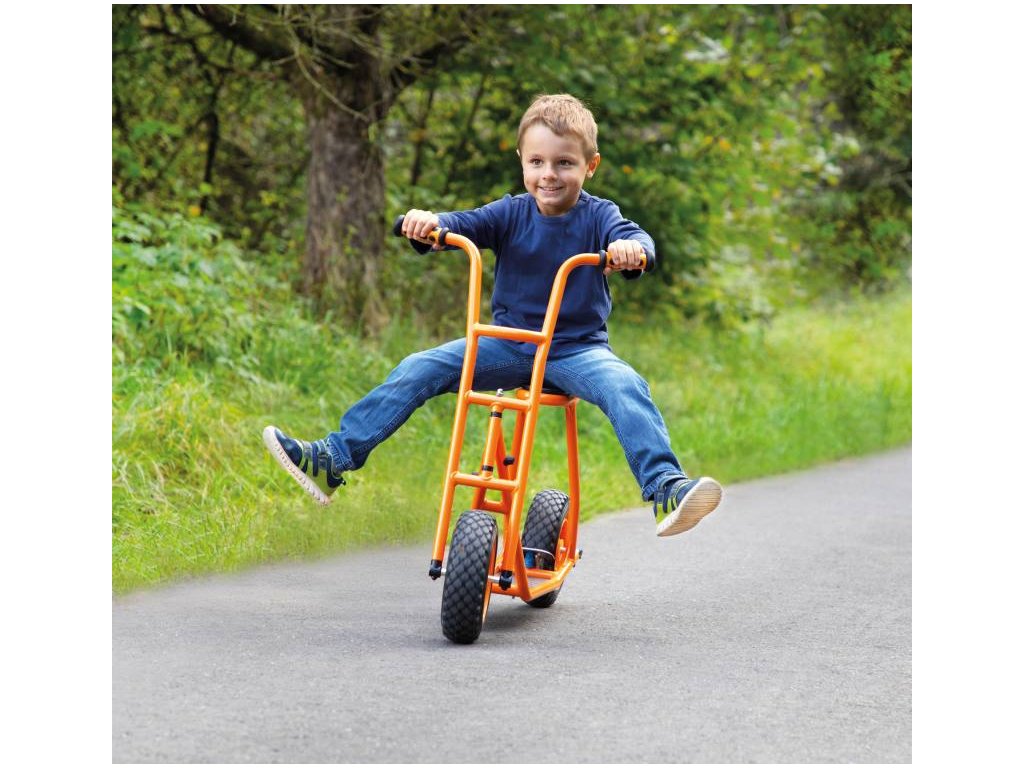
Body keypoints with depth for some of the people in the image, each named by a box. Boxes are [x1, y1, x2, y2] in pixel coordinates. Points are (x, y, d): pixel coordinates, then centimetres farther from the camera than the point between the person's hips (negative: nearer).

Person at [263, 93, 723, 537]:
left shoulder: (598, 216, -4)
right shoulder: (511, 213, 2)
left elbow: (634, 237, -22)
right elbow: (464, 225, -12)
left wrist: (630, 248, -47)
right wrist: (428, 223, -35)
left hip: (577, 348, -2)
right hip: (507, 343, 2)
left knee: (625, 388, -32)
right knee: (418, 371, -12)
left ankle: (664, 489, -37)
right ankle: (332, 460, -11)